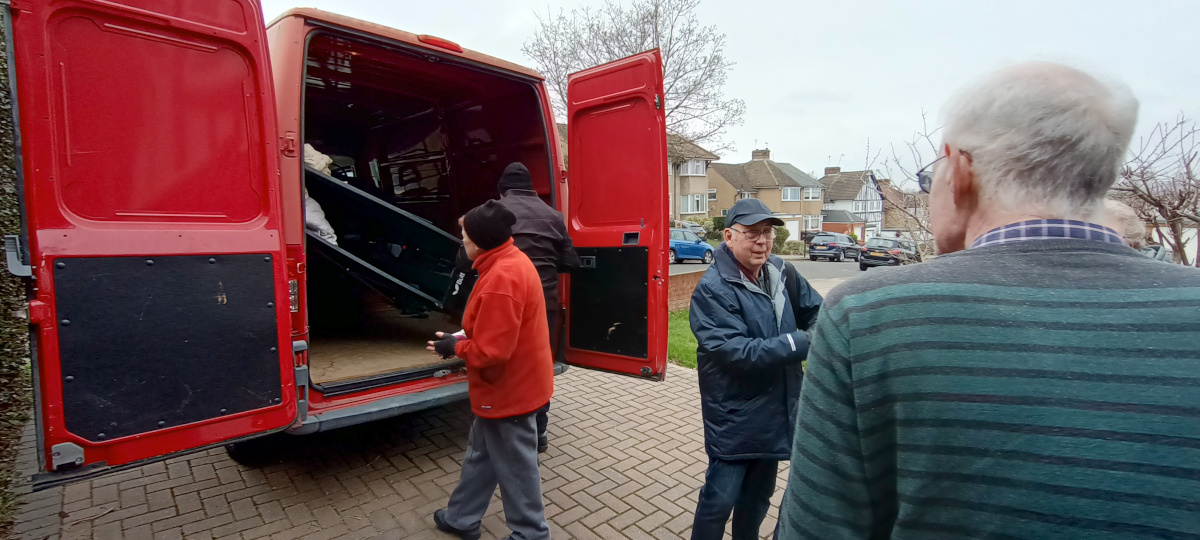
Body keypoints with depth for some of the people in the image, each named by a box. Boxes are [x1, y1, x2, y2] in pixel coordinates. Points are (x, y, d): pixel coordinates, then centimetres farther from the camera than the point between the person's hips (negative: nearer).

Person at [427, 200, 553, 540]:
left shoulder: (501, 279, -30)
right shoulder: (511, 261, 4)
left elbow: (491, 351, -29)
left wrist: (455, 348, -12)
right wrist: (462, 339, 8)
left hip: (508, 388, -10)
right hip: (511, 383, 10)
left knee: (515, 467, 9)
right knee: (480, 454, 25)